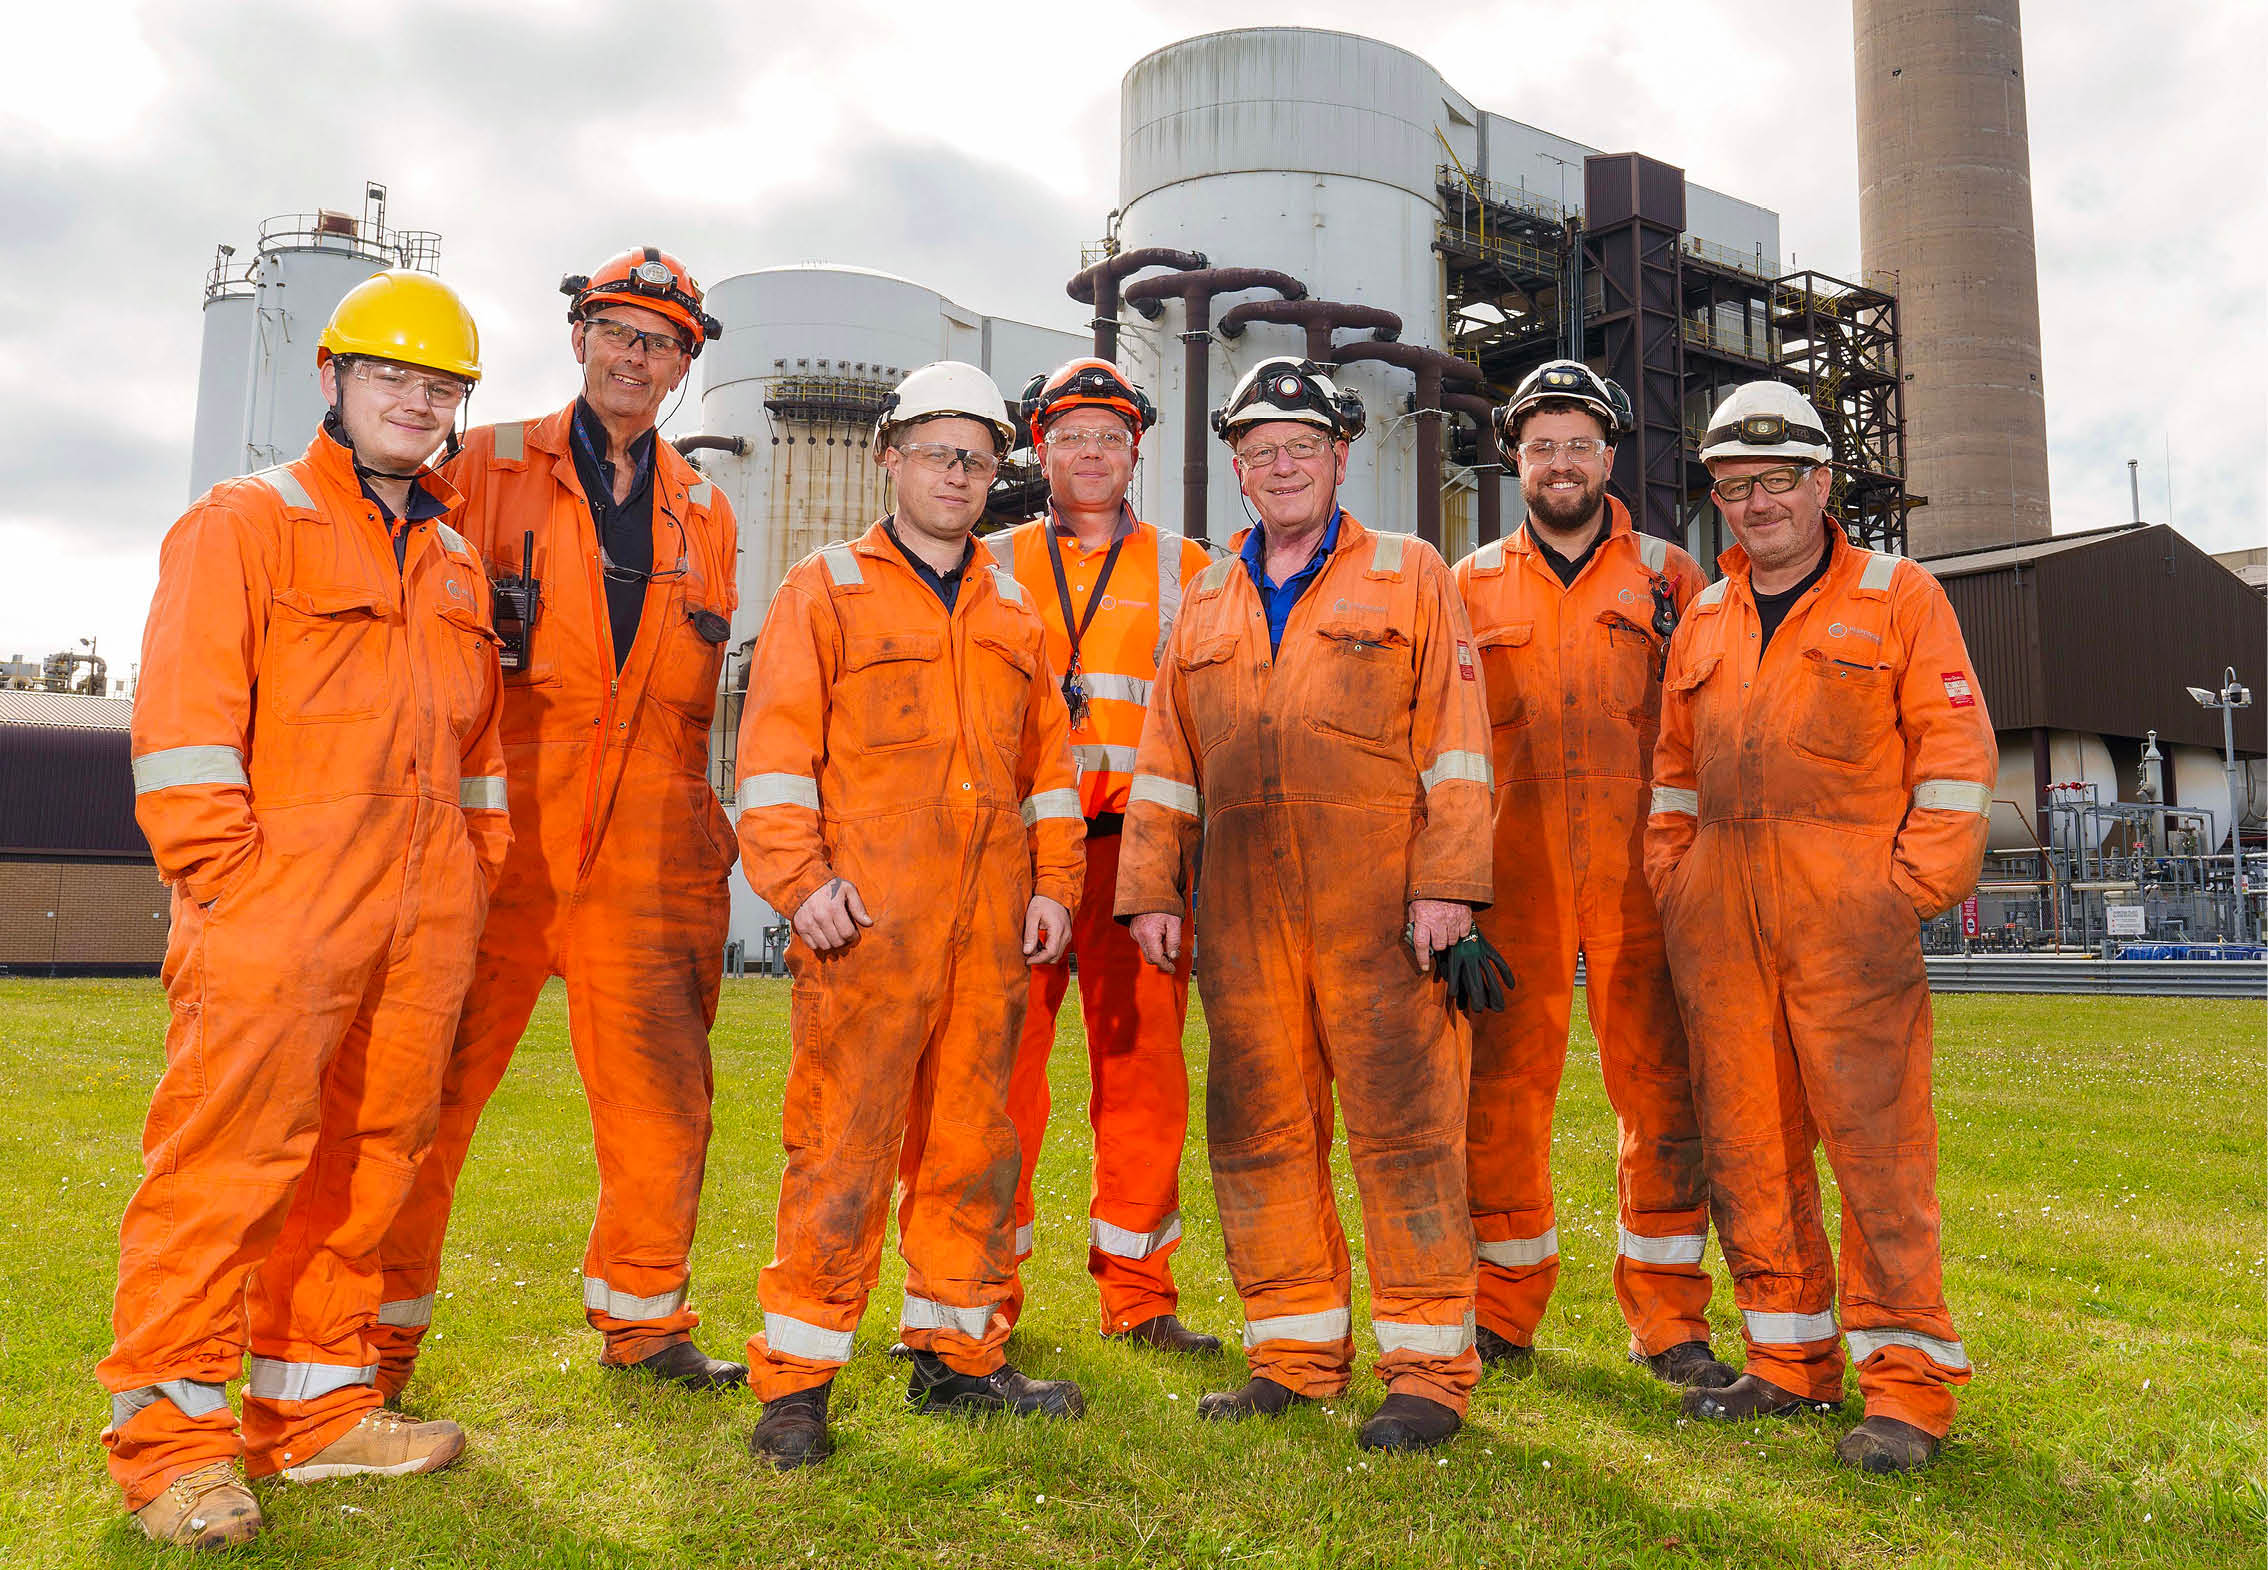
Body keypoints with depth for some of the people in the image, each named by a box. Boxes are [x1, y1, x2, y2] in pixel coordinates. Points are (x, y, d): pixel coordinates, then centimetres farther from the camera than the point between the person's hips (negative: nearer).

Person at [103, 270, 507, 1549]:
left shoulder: (456, 560, 20)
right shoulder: (248, 522, 2)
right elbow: (183, 720, -7)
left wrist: (473, 882, 15)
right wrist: (228, 880, -12)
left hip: (418, 923, 6)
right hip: (277, 915, -6)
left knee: (368, 1158, 10)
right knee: (229, 1161, -6)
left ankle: (315, 1408, 21)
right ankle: (171, 1440, 5)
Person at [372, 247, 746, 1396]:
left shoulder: (704, 515, 16)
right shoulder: (490, 466, 7)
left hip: (649, 839, 3)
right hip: (501, 827, -3)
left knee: (662, 1087, 5)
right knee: (436, 1077, 1)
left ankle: (641, 1315, 22)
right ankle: (379, 1333, 16)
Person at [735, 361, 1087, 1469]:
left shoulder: (1013, 612, 19)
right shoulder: (824, 591, 5)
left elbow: (1048, 759, 20)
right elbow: (775, 752, -2)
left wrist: (1054, 882, 10)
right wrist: (801, 879, -12)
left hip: (991, 923, 5)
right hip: (865, 919, -5)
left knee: (972, 1143, 11)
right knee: (844, 1148, -5)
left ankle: (957, 1355, 24)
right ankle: (795, 1384, 7)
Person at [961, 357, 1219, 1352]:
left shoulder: (1185, 570, 14)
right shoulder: (992, 566, 14)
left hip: (1139, 848, 0)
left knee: (1143, 1066, 1)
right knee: (1001, 1067, 0)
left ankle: (1138, 1294, 13)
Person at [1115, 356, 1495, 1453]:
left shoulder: (1411, 577, 7)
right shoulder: (1206, 604, 19)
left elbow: (1454, 743, -1)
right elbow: (1165, 761, 17)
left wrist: (1445, 883, -11)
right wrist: (1150, 889, 8)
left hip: (1377, 901, -4)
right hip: (1241, 903, 5)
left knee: (1403, 1122, -3)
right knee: (1259, 1126, 8)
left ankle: (1430, 1366, 9)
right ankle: (1296, 1352, 21)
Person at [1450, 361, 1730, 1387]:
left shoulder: (1668, 576, 13)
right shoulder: (1473, 586, 14)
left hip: (1640, 878, 0)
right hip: (1512, 877, 1)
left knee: (1661, 1089, 1)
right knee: (1501, 1090, 3)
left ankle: (1668, 1320, 15)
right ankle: (1502, 1314, 17)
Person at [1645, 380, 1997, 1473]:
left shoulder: (1900, 598, 5)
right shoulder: (1703, 622, 19)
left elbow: (1956, 752, 0)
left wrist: (1914, 888, -9)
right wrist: (1668, 884, 11)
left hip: (1847, 914, -5)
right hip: (1720, 920, 5)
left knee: (1876, 1136, -5)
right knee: (1746, 1139, 7)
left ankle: (1905, 1378, 6)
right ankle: (1790, 1360, 20)